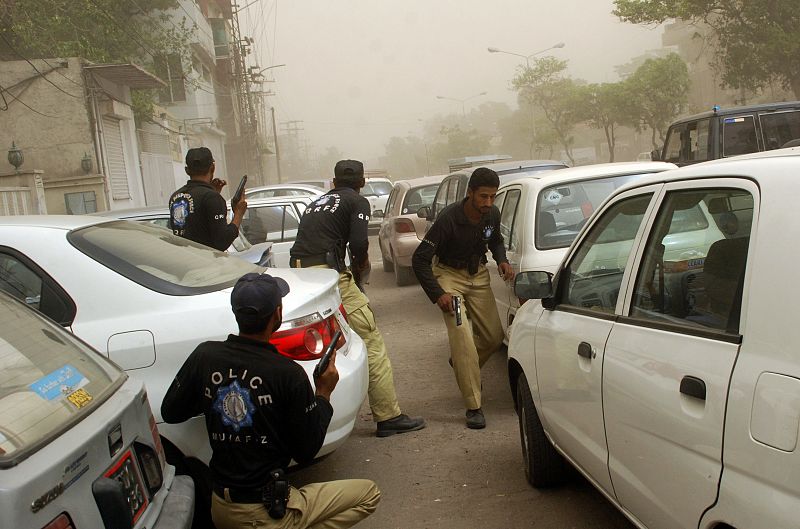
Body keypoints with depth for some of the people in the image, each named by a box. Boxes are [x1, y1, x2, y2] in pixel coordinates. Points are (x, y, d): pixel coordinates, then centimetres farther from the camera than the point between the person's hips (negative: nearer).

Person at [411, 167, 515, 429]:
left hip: (478, 275, 6)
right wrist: (437, 294, -27)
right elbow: (420, 259, -22)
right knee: (463, 337, -17)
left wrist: (502, 261, -4)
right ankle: (473, 407, -12)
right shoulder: (449, 218, -26)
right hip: (450, 275, -6)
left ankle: (461, 364, 36)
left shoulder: (492, 214, -8)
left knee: (494, 336, 6)